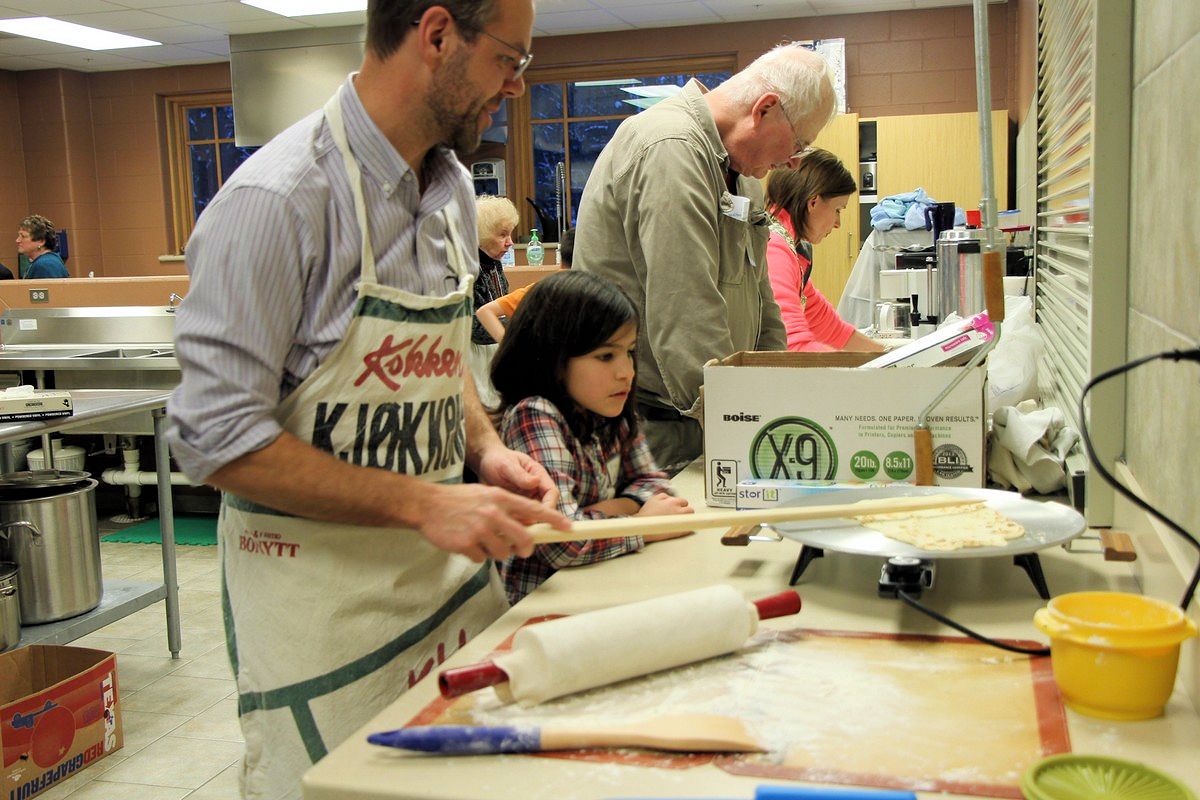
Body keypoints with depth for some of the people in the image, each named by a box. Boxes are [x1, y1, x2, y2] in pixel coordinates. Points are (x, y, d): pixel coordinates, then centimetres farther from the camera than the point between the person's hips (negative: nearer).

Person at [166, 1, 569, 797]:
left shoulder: (452, 187, 6)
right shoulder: (277, 199, -20)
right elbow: (219, 438, -20)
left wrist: (487, 449, 0)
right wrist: (422, 504, -23)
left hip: (446, 568, 7)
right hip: (318, 591, -7)